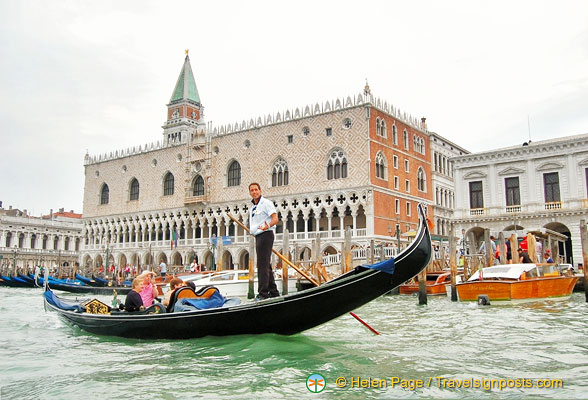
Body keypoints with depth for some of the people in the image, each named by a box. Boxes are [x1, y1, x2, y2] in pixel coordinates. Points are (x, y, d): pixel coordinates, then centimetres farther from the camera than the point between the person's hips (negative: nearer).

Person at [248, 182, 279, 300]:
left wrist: (268, 226, -36)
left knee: (262, 264, -13)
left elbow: (275, 218, -19)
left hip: (265, 234, -10)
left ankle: (263, 293, -14)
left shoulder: (266, 203, -8)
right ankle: (273, 292, 19)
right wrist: (253, 231, 13)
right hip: (258, 236, 10)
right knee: (266, 265, 12)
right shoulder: (253, 207, 20)